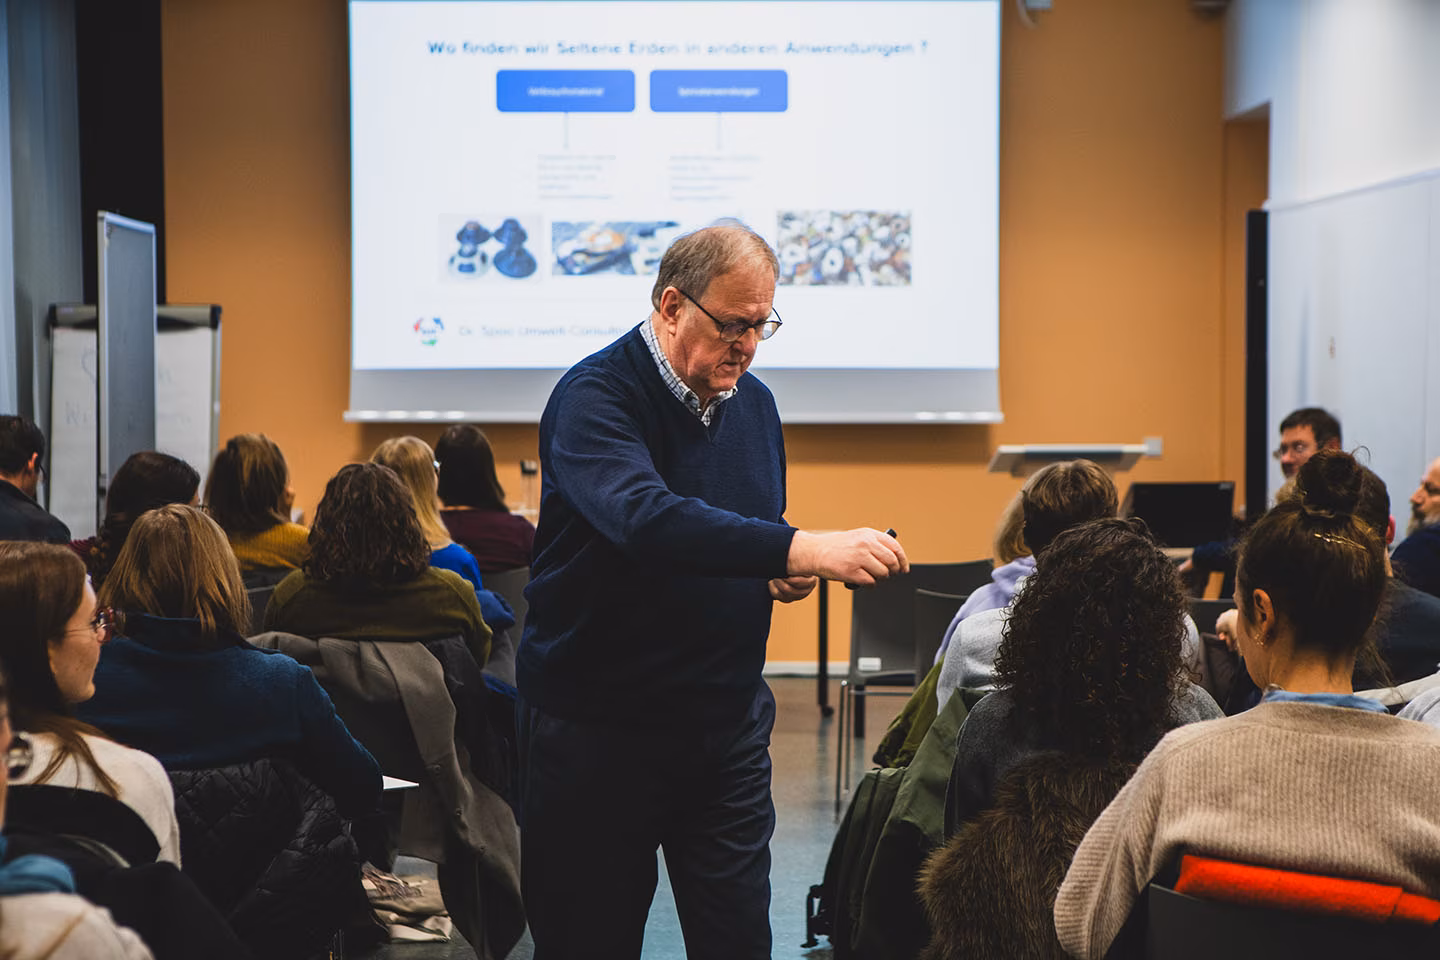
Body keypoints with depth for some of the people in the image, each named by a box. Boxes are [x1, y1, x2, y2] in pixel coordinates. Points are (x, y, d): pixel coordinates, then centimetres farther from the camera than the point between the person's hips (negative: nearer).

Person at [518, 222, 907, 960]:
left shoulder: (753, 402, 9)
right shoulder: (594, 397, -15)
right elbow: (644, 518, -35)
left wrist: (782, 572, -3)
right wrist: (798, 547, -43)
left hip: (727, 724, 6)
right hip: (597, 726, -5)